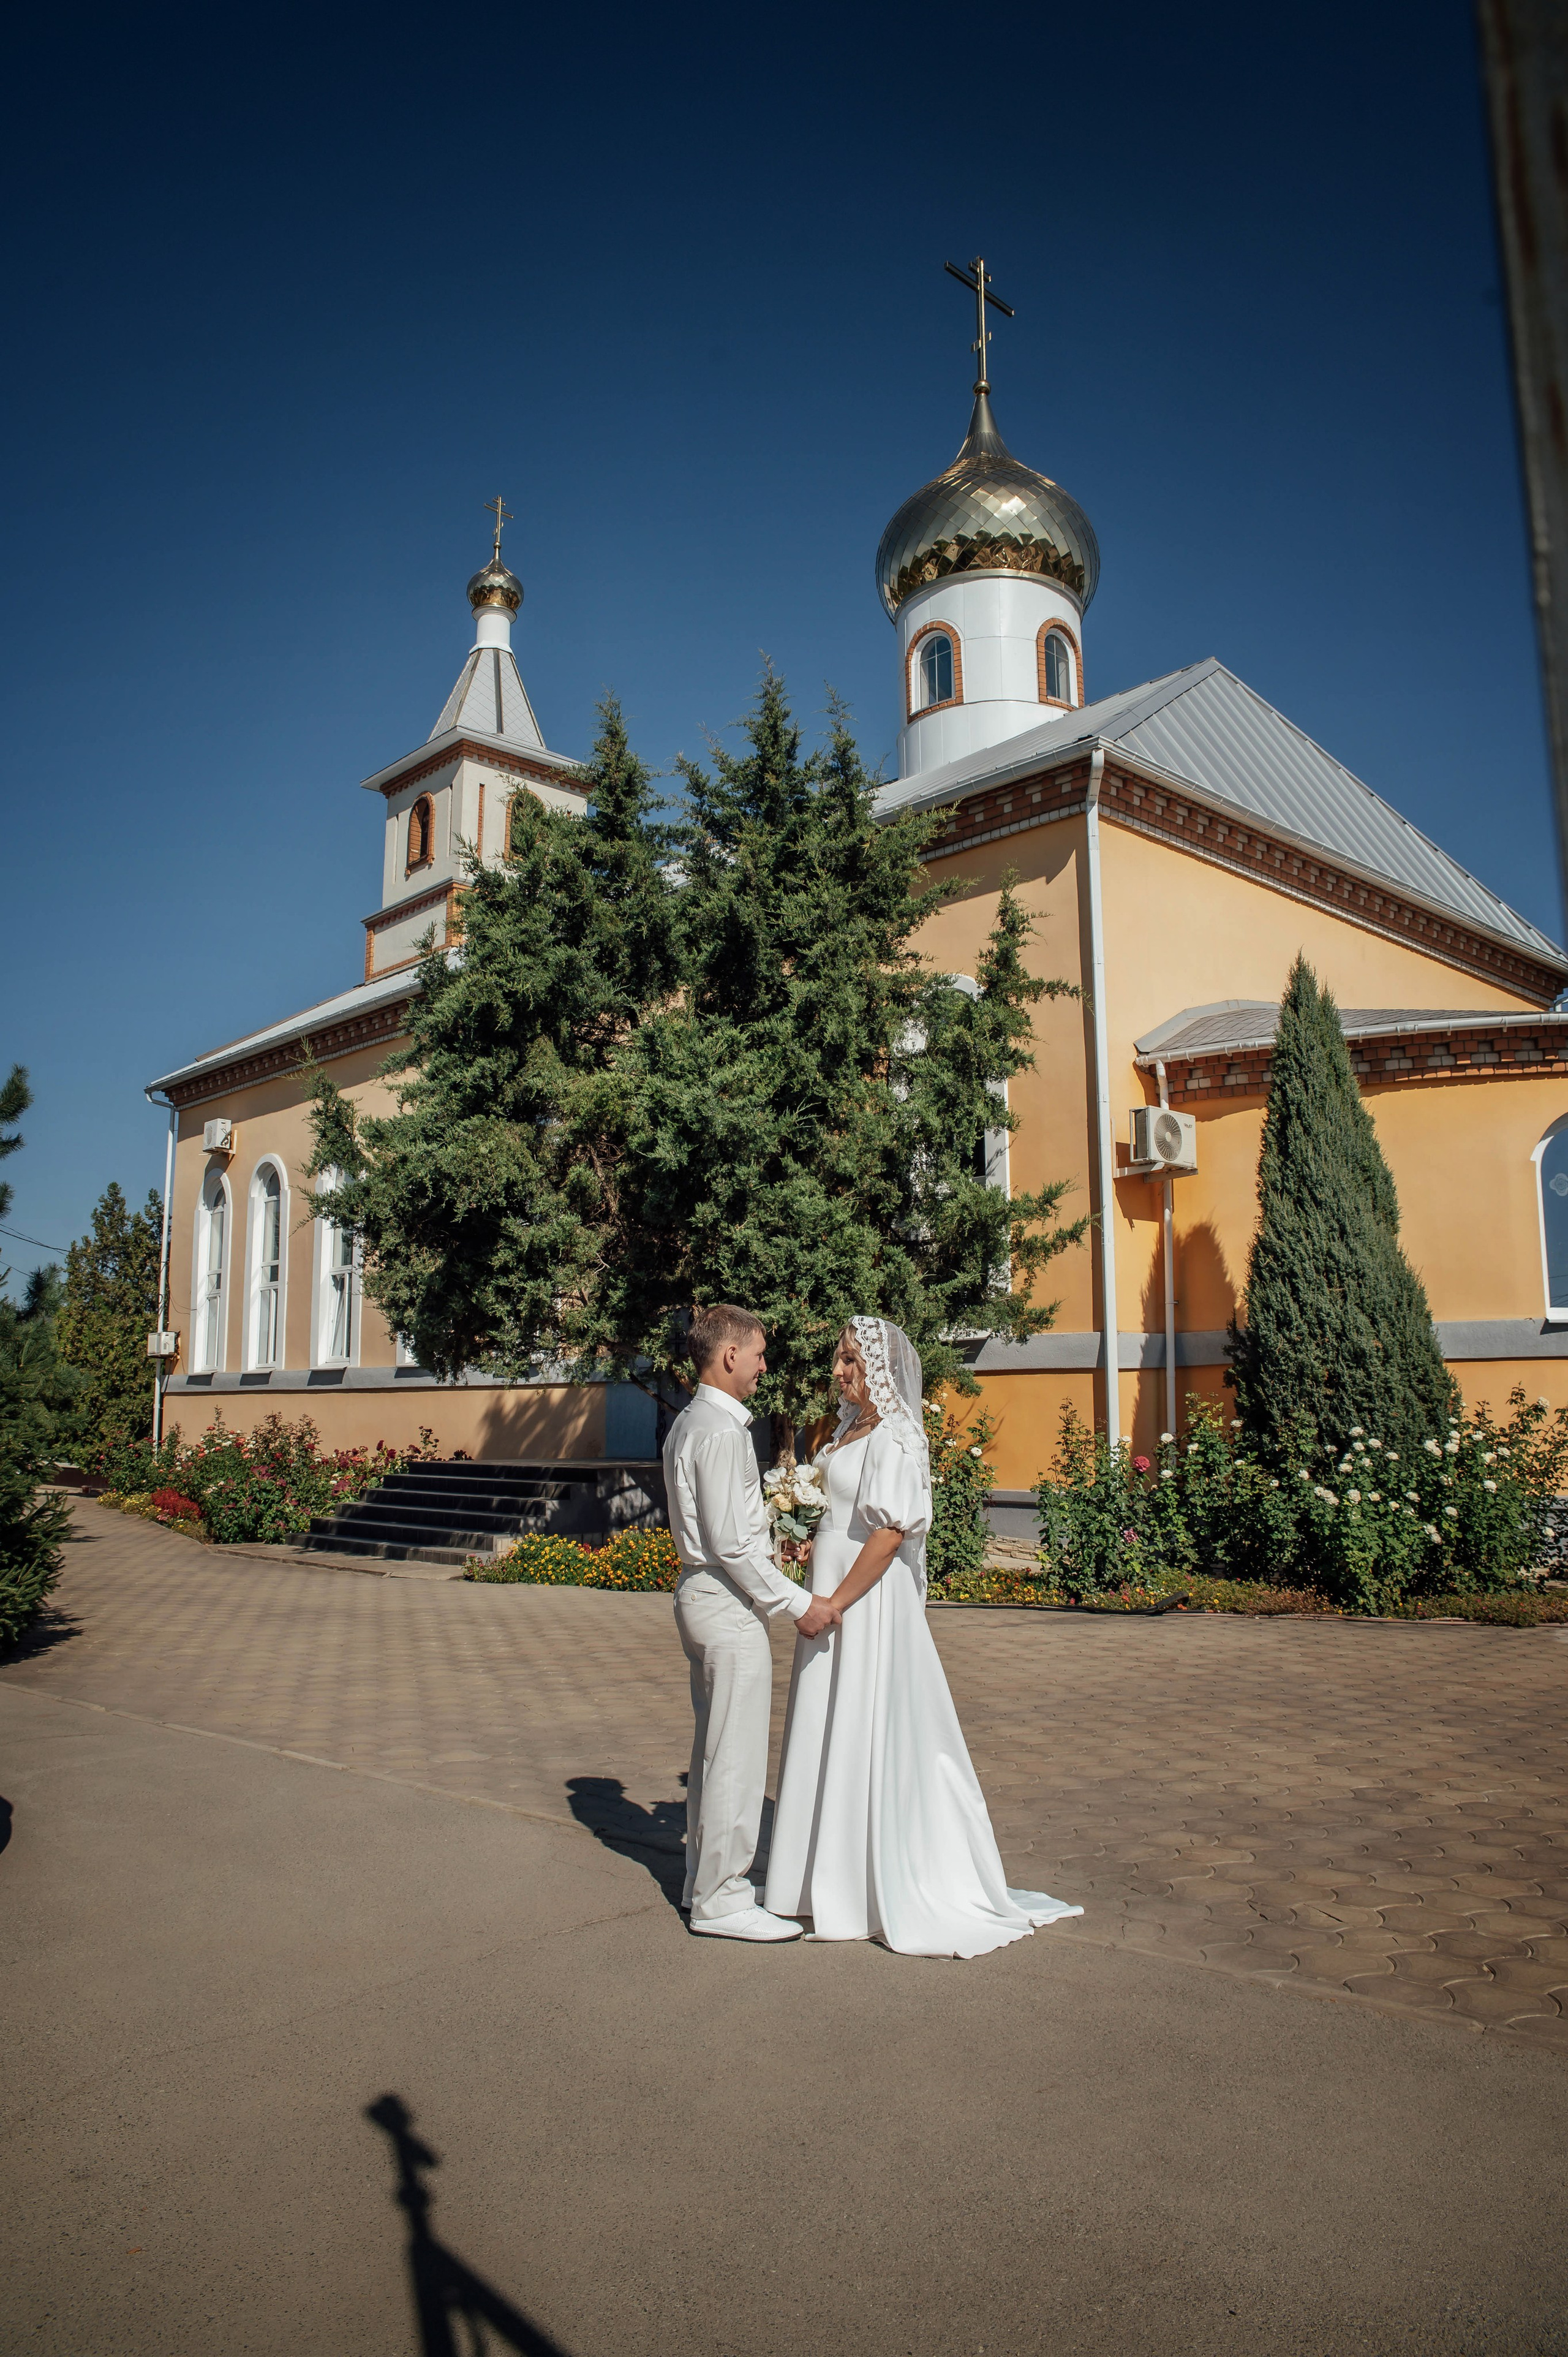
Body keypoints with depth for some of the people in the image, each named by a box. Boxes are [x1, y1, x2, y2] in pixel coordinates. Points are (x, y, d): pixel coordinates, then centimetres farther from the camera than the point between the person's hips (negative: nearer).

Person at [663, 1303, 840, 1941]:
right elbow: (729, 1543, -22)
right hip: (728, 1603, -11)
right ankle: (721, 1899, 8)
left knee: (714, 1747, 19)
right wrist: (797, 1603, -17)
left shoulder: (689, 1423, 13)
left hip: (699, 1593, 11)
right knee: (736, 1755, -1)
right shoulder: (722, 1430, -19)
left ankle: (705, 1877, 30)